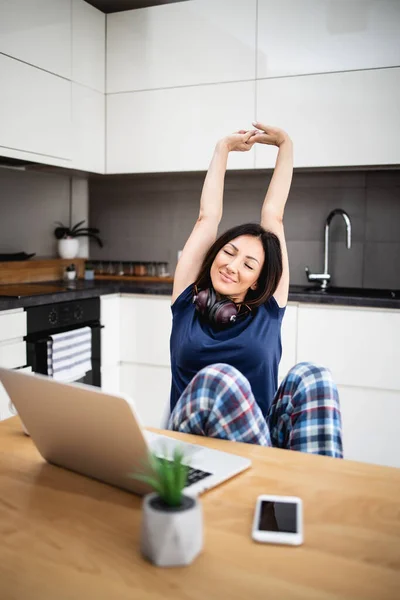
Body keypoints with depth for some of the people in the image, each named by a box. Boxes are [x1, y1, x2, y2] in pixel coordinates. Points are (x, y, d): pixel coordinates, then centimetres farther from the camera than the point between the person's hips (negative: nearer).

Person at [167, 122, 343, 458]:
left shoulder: (267, 310, 5)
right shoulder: (189, 299, 5)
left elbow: (273, 216, 9)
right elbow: (208, 217, 9)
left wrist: (285, 146, 16)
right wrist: (224, 148, 19)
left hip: (261, 436, 1)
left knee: (311, 376, -27)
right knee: (219, 378, -34)